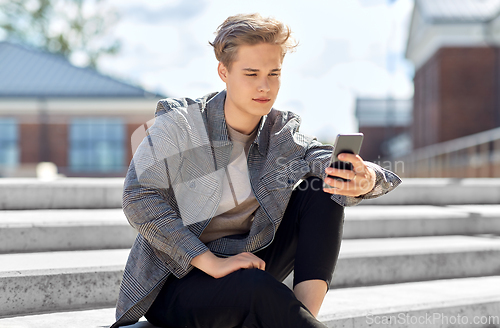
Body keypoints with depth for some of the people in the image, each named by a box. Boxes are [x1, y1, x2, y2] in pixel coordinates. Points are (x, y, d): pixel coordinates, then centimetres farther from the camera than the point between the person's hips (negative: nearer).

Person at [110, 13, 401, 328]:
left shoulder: (281, 132, 0)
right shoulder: (179, 122, -12)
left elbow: (323, 157, -18)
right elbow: (139, 198, -21)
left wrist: (364, 180, -44)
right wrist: (212, 262, -27)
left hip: (246, 262, 5)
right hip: (175, 283, -5)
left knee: (321, 190, -13)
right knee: (259, 288, -38)